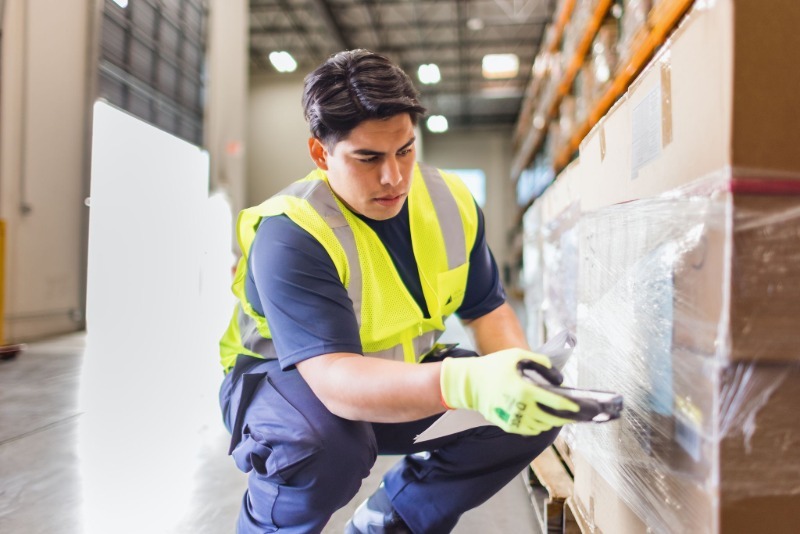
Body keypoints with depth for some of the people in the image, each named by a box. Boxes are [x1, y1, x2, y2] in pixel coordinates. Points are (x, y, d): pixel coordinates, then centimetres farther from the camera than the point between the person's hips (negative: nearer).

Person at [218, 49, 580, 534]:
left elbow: (487, 310, -2)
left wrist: (518, 371, -24)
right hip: (288, 381, -5)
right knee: (325, 443, -39)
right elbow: (335, 380, -40)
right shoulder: (289, 234, -28)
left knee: (539, 407, -10)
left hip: (402, 380, 6)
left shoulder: (452, 202, -10)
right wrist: (464, 382, -56)